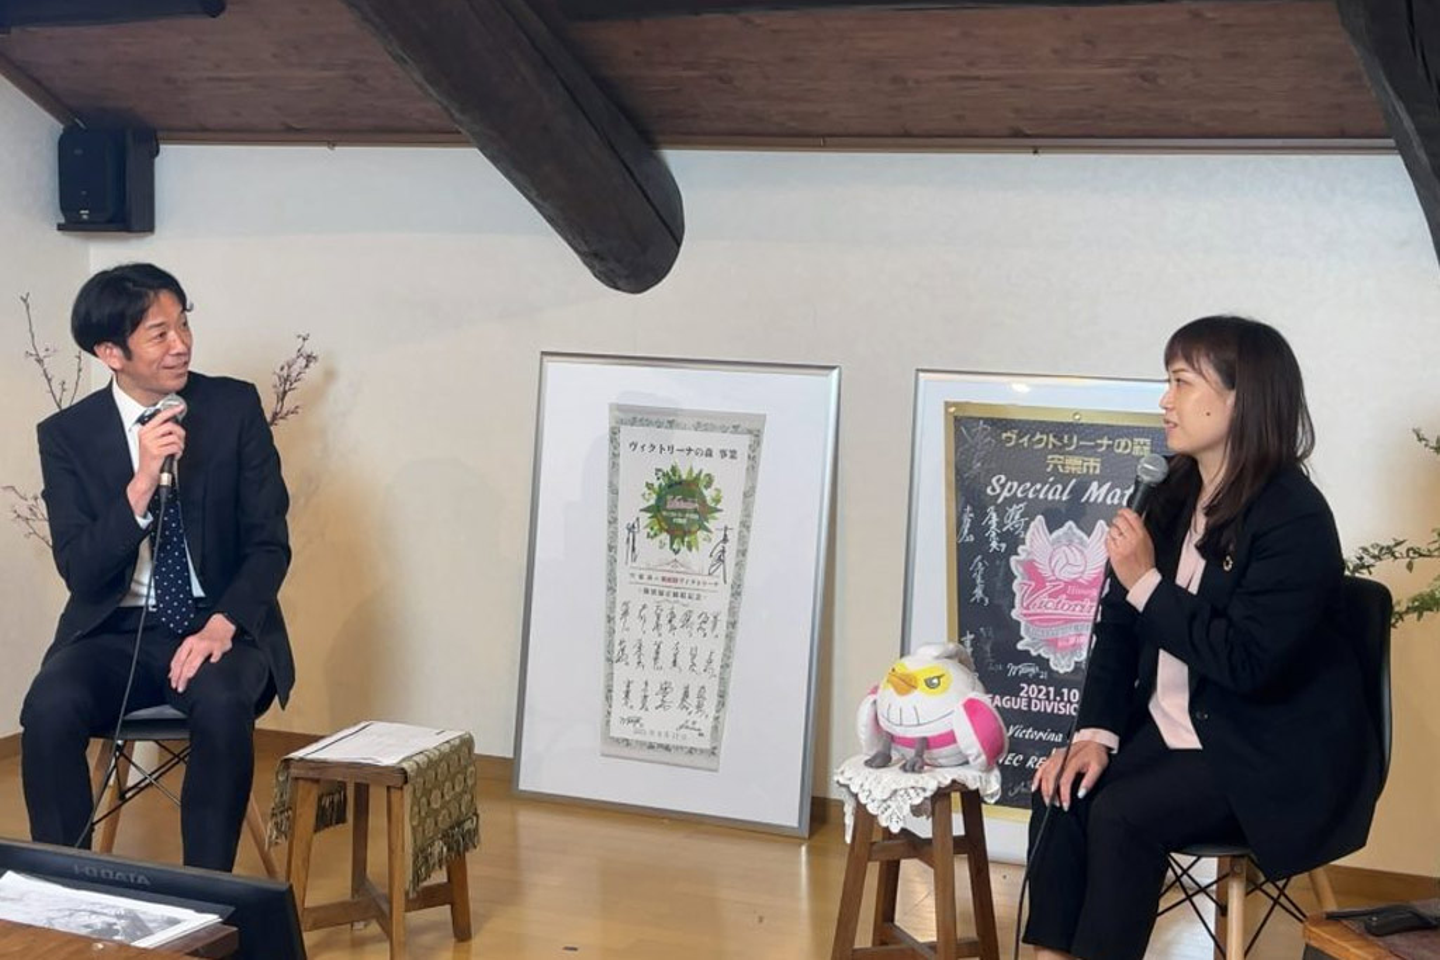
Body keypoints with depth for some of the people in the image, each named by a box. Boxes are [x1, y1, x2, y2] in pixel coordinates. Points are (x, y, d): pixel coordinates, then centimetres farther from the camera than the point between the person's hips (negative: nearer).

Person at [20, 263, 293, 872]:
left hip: (218, 630, -1)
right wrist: (142, 483, -23)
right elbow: (80, 571, -8)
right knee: (49, 709, -29)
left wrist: (222, 624, -18)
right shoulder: (67, 434, -1)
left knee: (221, 705, -33)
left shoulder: (235, 407, -1)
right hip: (115, 633, 1)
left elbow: (269, 542, -1)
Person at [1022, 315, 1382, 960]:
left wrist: (1148, 584, -20)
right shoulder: (1174, 500, 5)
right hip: (1173, 732, 7)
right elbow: (1119, 624, 5)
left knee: (1121, 812, -25)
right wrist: (1097, 731, -8)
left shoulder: (1296, 520, -19)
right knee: (1061, 789, -16)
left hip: (1272, 756, -7)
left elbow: (1247, 664, -25)